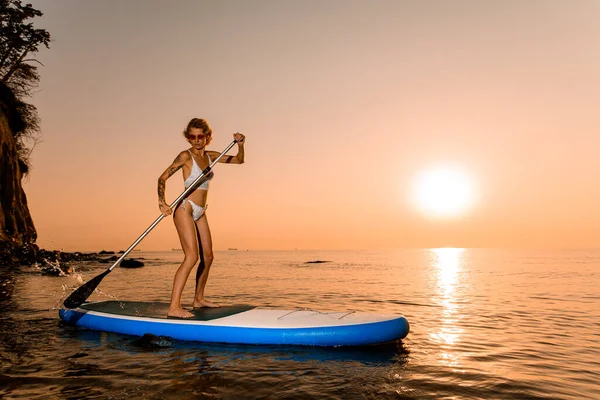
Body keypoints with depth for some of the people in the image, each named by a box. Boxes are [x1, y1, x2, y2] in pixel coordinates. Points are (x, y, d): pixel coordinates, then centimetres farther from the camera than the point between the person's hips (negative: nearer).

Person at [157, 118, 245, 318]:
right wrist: (162, 202, -25)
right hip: (185, 209, -8)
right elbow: (163, 177, -11)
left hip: (200, 213, 8)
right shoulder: (186, 156, -7)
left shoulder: (210, 156, 12)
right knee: (192, 257, -19)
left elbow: (238, 160, 17)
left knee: (208, 257, 11)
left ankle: (199, 299, 26)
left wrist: (240, 145, -3)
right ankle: (174, 307, -19)